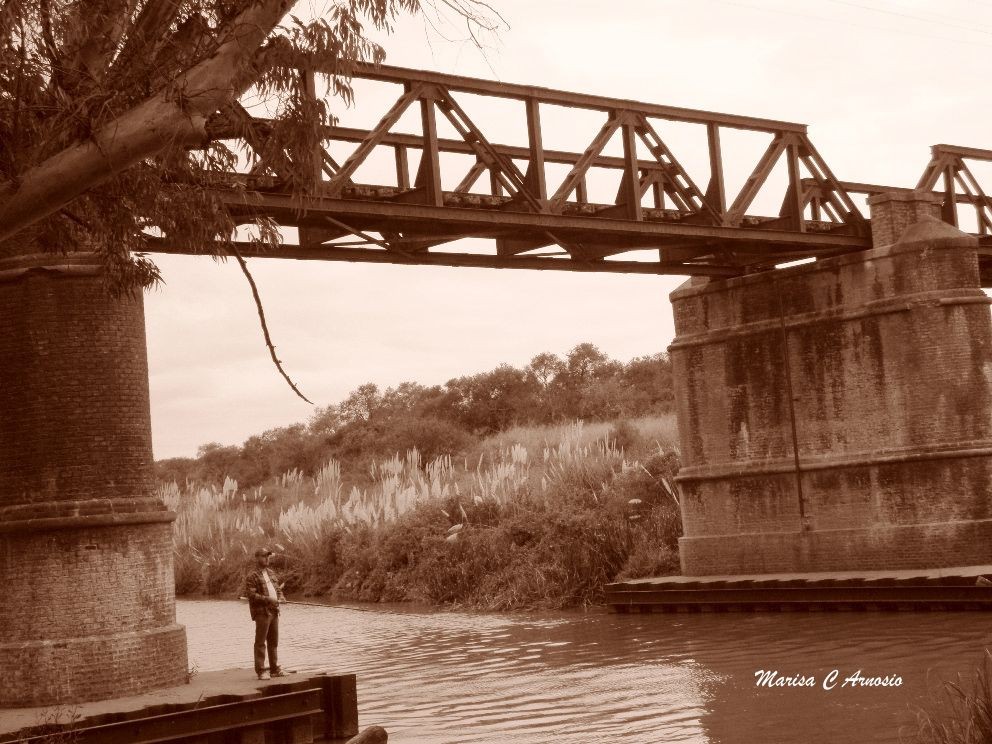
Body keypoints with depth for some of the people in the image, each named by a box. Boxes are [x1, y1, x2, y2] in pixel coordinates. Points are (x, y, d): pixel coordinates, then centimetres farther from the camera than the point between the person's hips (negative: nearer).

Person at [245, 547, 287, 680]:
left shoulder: (271, 573, 17)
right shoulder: (252, 576, -8)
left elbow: (278, 588, 24)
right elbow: (251, 595, -16)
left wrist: (281, 597, 2)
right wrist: (268, 599, -21)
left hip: (274, 611, 8)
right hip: (261, 612, -8)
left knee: (273, 642, 13)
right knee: (260, 642, -5)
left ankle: (274, 669, 20)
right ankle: (261, 671, -4)